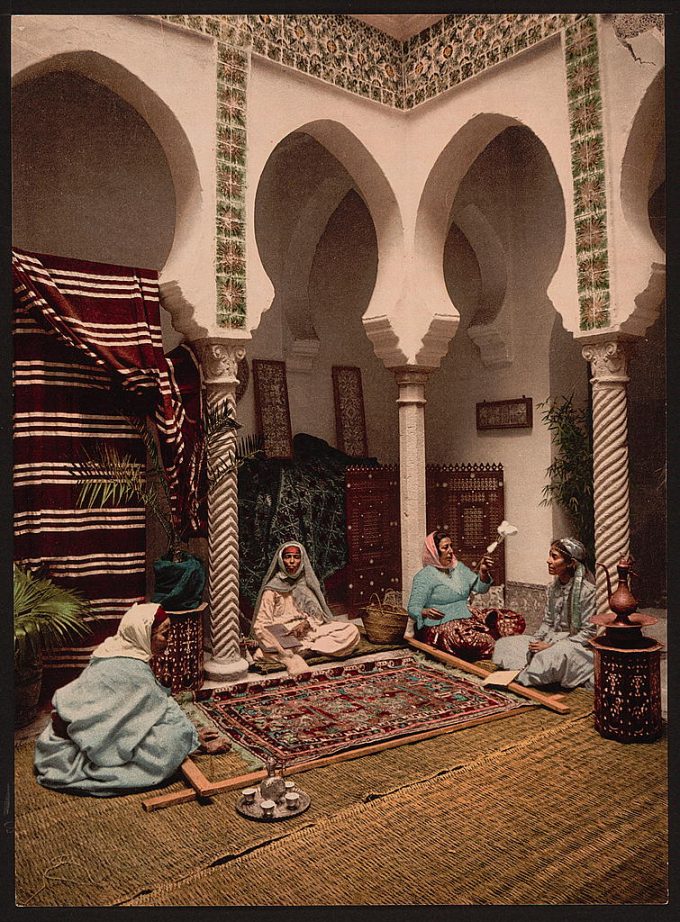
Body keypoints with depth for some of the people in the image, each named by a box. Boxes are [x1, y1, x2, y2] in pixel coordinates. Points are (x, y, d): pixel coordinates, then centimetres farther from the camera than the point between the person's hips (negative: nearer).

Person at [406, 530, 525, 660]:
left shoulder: (459, 567, 11)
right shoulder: (424, 576, -9)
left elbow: (480, 588, 7)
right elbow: (413, 609, -15)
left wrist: (483, 571, -13)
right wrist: (426, 612, -37)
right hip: (440, 626, -7)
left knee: (516, 621, -7)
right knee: (482, 642, -36)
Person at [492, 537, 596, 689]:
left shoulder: (587, 590, -15)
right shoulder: (552, 588, 8)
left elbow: (588, 632, -15)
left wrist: (551, 646, -19)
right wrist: (536, 641, -9)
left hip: (575, 645, -7)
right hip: (551, 641, 7)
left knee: (554, 655, -41)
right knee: (504, 644, -5)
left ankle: (524, 677, -15)